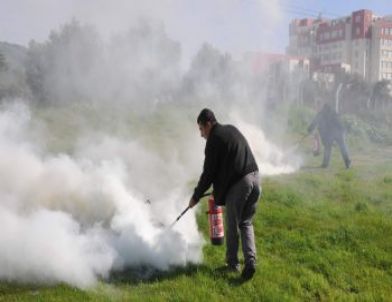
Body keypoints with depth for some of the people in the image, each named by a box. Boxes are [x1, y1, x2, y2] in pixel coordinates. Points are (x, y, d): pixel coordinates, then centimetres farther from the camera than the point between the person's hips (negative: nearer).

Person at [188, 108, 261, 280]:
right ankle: (250, 261, 5)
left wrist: (196, 196, 8)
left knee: (232, 226, 10)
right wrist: (220, 189, 30)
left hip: (238, 184, -7)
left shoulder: (214, 140, -6)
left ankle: (232, 263, 23)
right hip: (255, 177, 7)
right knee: (246, 223, 17)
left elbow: (208, 173, -5)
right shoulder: (232, 130, 18)